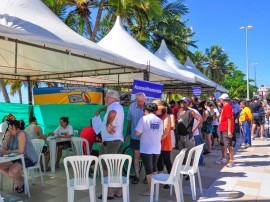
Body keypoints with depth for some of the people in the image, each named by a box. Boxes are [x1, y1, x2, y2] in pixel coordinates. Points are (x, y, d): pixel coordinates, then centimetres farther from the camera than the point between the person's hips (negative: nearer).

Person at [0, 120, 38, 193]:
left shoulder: (21, 134, -19)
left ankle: (22, 182, 7)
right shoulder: (11, 135, 3)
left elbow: (20, 151, -26)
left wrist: (7, 152, -25)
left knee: (12, 171, -27)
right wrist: (6, 137, -12)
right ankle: (19, 180, 11)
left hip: (29, 158, -9)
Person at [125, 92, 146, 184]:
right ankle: (136, 175, 21)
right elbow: (129, 121, 3)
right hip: (135, 136, 1)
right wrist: (128, 133, 8)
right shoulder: (132, 106, -7)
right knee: (136, 155, 8)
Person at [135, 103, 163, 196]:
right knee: (154, 169, 18)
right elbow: (161, 136, 10)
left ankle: (150, 190, 9)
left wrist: (143, 132, 6)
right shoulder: (159, 120, 4)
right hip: (157, 149, 5)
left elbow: (137, 133, -13)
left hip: (146, 149, -5)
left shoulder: (144, 119, -10)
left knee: (148, 170, 4)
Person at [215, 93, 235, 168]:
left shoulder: (227, 106, -17)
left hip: (227, 130, -10)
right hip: (223, 129, 10)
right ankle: (223, 159, 31)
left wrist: (229, 130, -24)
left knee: (229, 145, -4)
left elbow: (229, 119, -22)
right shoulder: (225, 106, 13)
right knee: (223, 144, 18)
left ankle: (231, 161, 4)